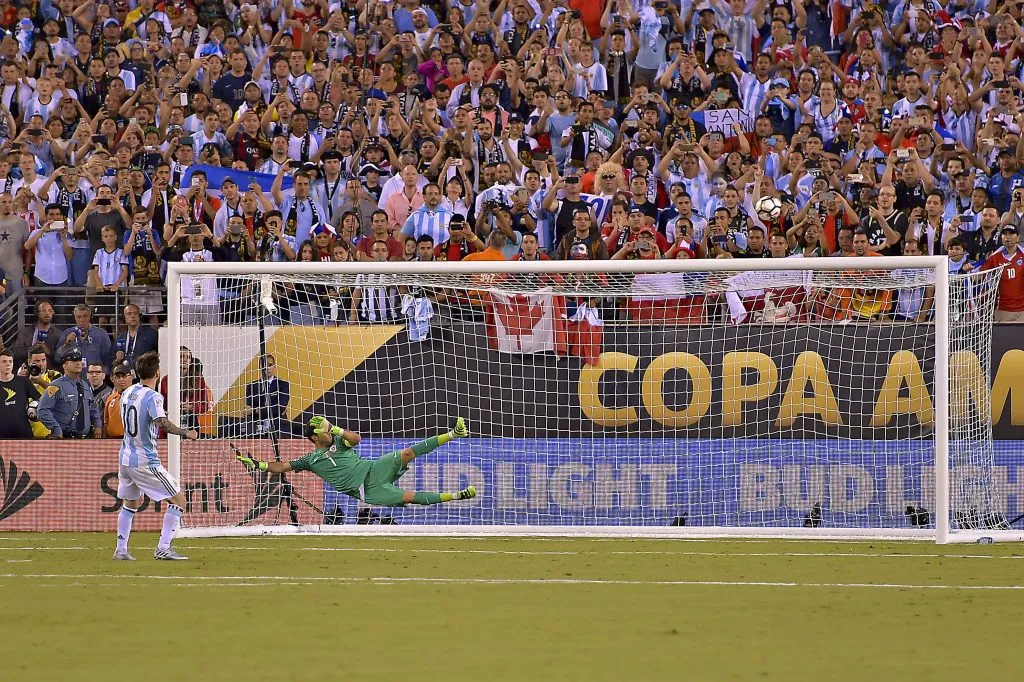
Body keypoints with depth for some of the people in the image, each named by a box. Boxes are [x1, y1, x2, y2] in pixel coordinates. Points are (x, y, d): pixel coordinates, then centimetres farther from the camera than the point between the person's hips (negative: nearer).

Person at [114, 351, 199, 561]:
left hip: (126, 458, 8)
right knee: (178, 499, -1)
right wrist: (185, 433, -24)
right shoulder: (153, 397, -16)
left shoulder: (127, 393, 8)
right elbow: (162, 423, -33)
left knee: (130, 502, 26)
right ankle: (163, 548, -8)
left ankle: (121, 550, 25)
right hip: (146, 462, -8)